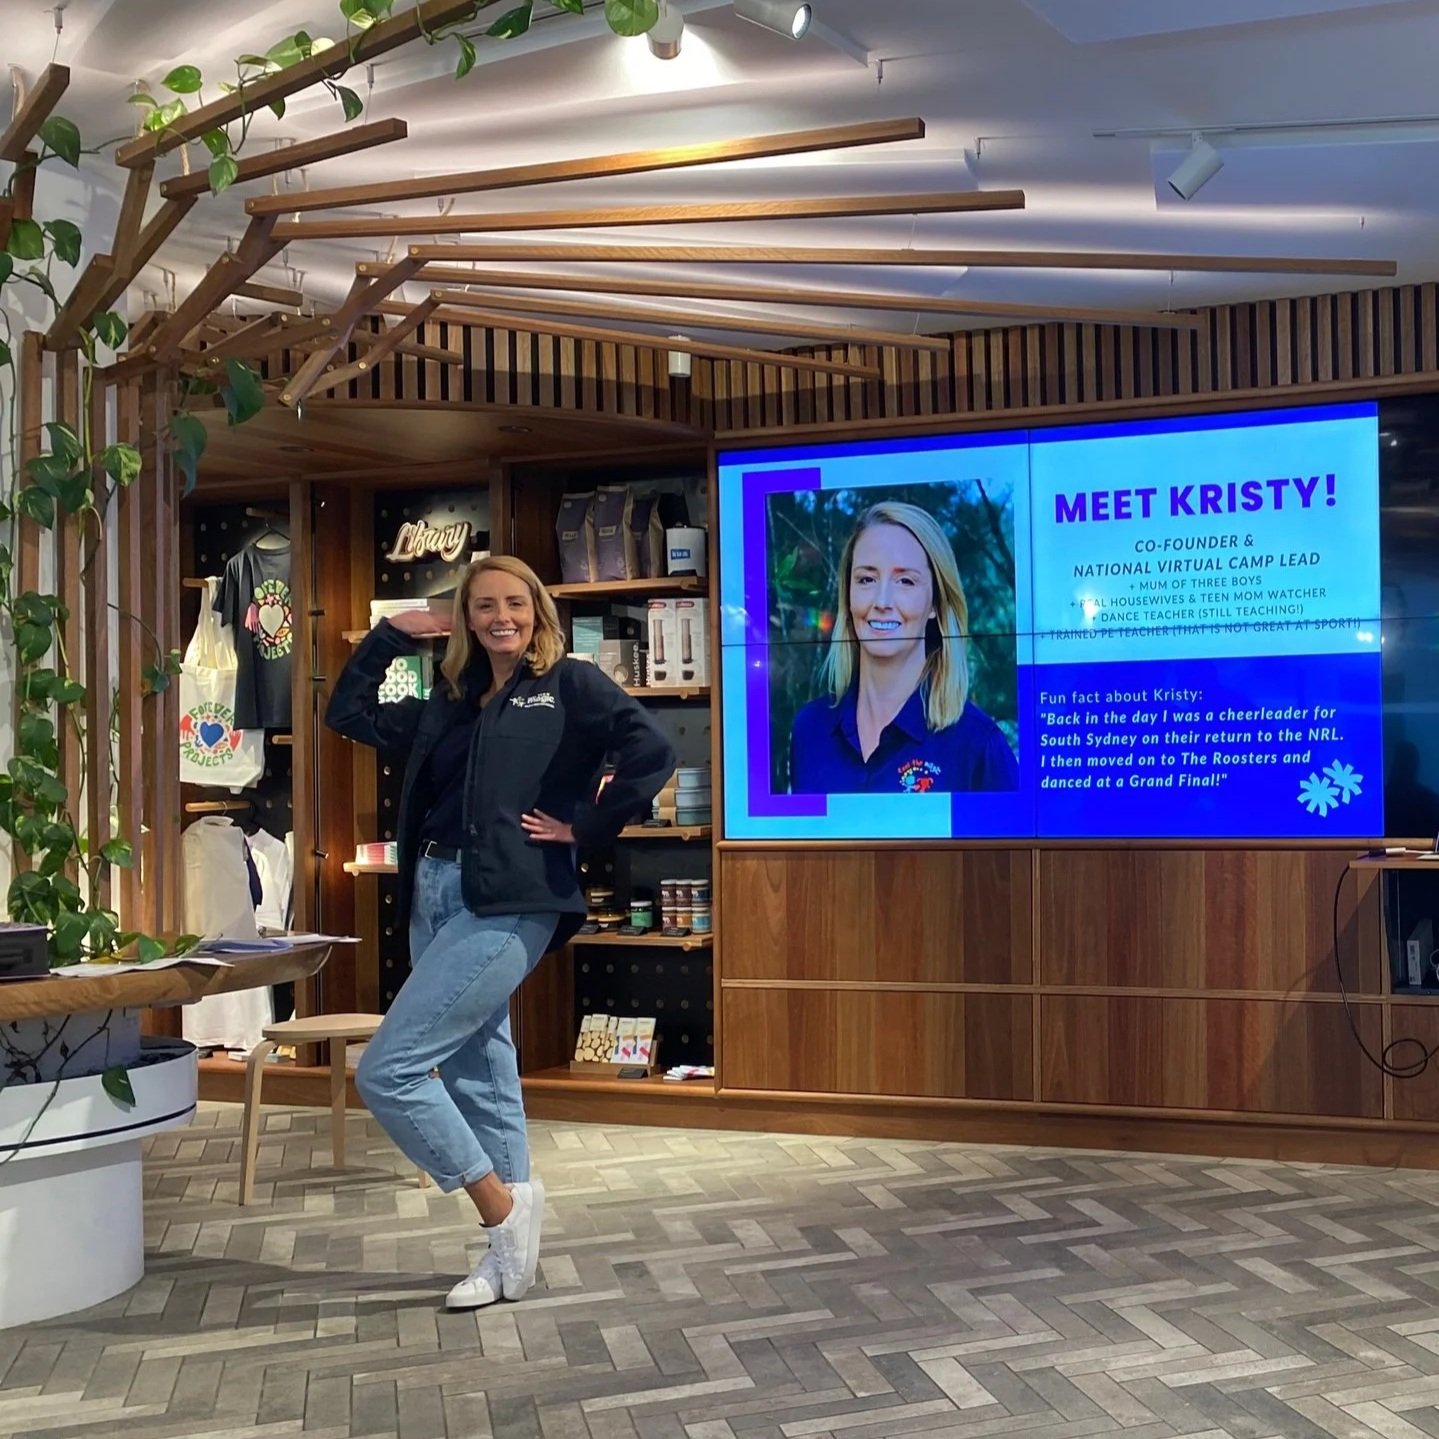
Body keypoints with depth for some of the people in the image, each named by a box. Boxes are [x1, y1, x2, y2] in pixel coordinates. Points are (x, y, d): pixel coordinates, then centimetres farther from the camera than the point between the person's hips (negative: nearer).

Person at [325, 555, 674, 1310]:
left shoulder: (572, 683, 0)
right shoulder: (450, 704, 18)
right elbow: (348, 713, 25)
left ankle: (503, 1210, 3)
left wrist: (585, 829, -10)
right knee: (479, 1074, 11)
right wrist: (389, 635, 17)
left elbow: (652, 753, -13)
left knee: (386, 1072, -11)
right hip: (436, 899, 7)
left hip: (509, 905, -7)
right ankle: (508, 1247, 22)